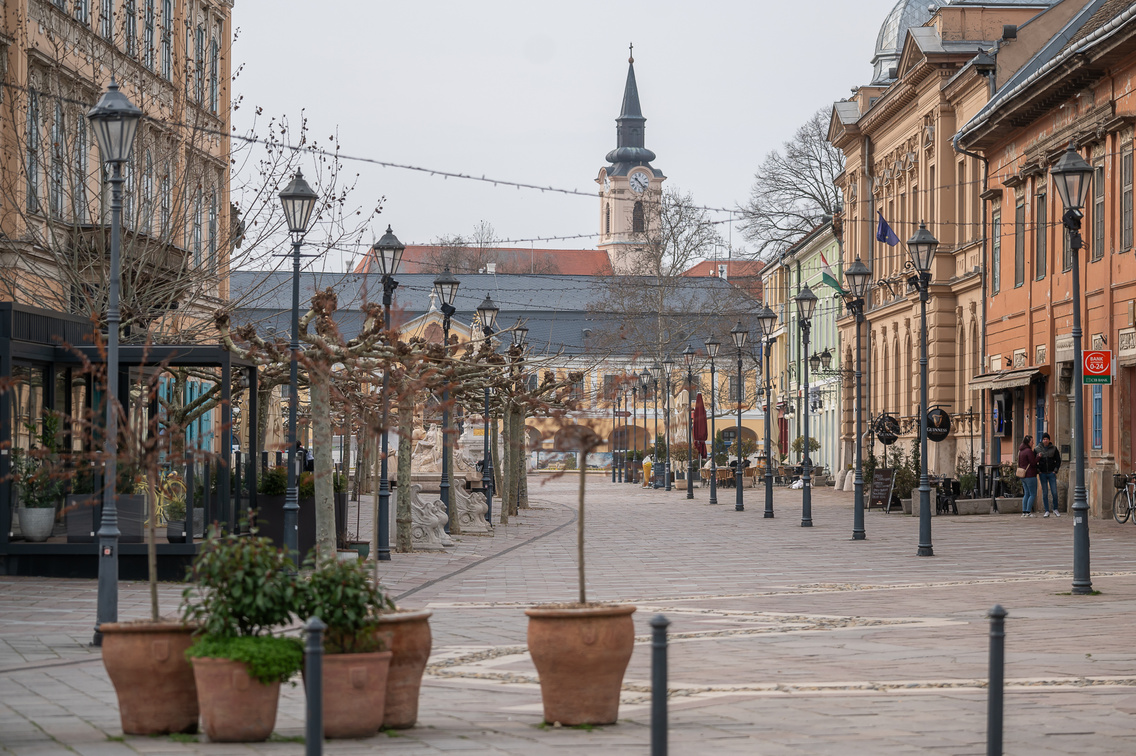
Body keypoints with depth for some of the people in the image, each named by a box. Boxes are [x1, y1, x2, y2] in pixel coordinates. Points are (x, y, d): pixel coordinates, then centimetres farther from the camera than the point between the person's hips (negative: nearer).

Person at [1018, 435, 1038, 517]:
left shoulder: (1020, 451, 14)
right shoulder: (1029, 451, -14)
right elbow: (1033, 463, -16)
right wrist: (1038, 457, -4)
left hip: (1023, 476, 9)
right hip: (1030, 475, -9)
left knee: (1026, 494, 12)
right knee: (1033, 494, -4)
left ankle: (1024, 511, 8)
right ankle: (1028, 511, -9)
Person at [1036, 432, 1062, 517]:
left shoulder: (1054, 449, 2)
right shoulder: (1038, 449, 3)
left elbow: (1058, 460, 5)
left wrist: (1055, 471, -4)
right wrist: (1038, 471, -2)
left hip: (1051, 473, -1)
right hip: (1042, 474, 1)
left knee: (1054, 492, -5)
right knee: (1045, 493, 1)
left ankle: (1055, 509, 13)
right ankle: (1047, 511, 6)